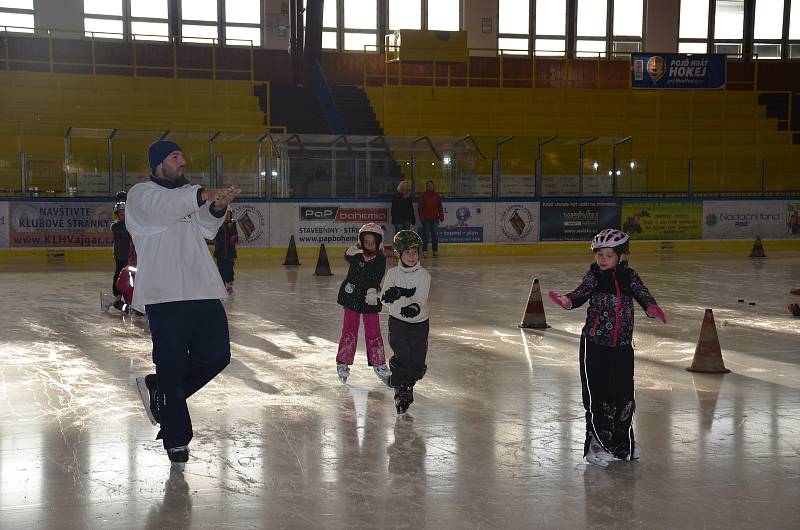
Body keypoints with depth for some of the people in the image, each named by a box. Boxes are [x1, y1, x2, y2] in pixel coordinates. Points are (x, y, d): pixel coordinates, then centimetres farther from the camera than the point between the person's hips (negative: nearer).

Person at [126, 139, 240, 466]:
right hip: (165, 294, -6)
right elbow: (163, 207, -21)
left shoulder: (189, 194, 22)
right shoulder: (142, 195, 1)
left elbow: (206, 230, 7)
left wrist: (217, 209, -14)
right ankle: (176, 439, 9)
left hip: (203, 292, 7)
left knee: (216, 356, 7)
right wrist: (204, 195, -34)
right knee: (171, 363, -2)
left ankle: (159, 389, 27)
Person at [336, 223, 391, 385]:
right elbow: (347, 257, -28)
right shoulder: (356, 253, -6)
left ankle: (378, 363, 18)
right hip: (351, 296, -1)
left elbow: (377, 278, -19)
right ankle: (343, 362, 14)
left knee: (373, 332, 5)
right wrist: (352, 254, -50)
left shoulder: (380, 259, -6)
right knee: (349, 330, 4)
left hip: (370, 299, 1)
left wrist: (373, 291, -36)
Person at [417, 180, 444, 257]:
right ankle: (425, 250, 3)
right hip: (426, 218, -3)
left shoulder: (436, 195, 9)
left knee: (435, 234, 3)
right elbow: (420, 207, 0)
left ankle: (435, 250, 9)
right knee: (425, 234, -2)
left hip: (435, 218, 3)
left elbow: (440, 206, 11)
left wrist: (441, 216, 6)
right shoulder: (423, 195, 1)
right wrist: (421, 216, -8)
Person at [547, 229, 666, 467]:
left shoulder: (629, 277, 5)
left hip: (622, 345, 3)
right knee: (597, 394, -3)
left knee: (624, 392, 11)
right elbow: (581, 293, -11)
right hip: (595, 343, -3)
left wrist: (651, 307, -24)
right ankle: (597, 443, 6)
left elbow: (642, 294, -2)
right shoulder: (594, 276, -1)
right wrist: (568, 300, -32)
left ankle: (623, 441, 28)